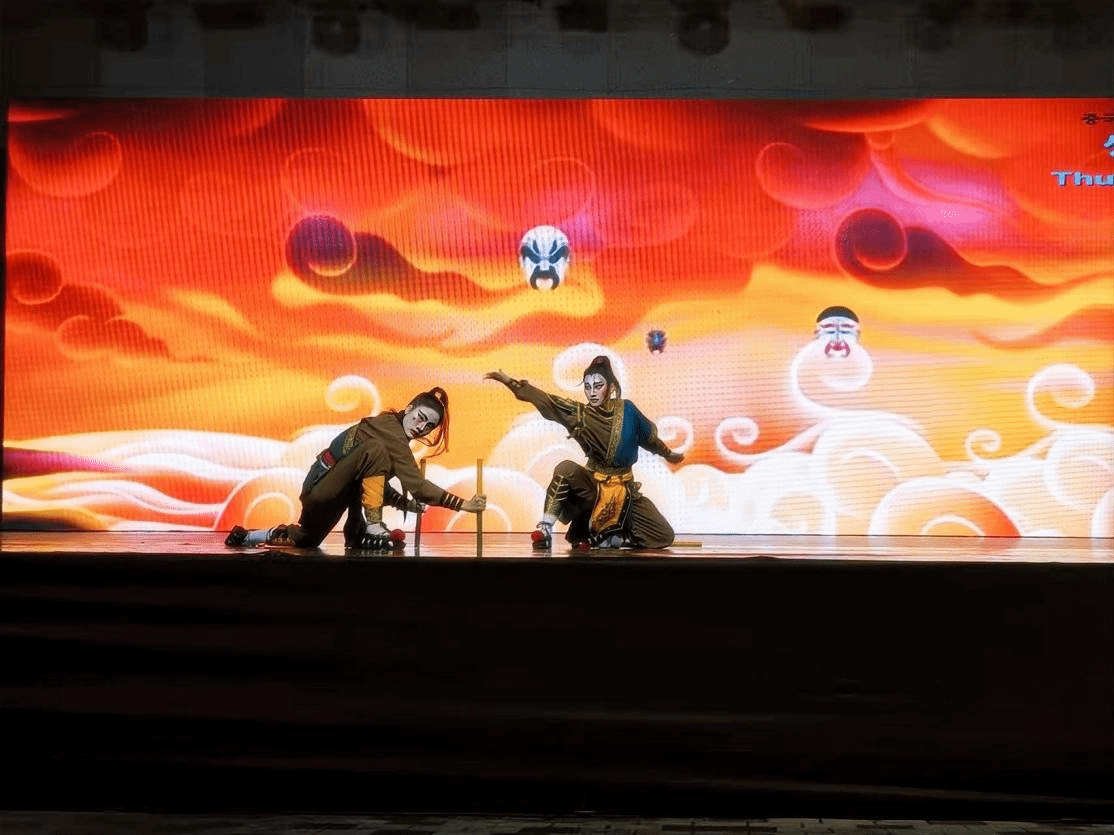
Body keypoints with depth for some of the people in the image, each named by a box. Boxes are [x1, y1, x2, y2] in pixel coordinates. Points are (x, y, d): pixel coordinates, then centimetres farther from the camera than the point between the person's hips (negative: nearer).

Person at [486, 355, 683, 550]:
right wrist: (510, 382, -21)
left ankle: (600, 538, 9)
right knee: (565, 468, -33)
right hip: (593, 487, -2)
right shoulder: (579, 415, -5)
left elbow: (649, 436, 14)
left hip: (624, 490, 2)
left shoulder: (626, 409, -2)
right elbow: (544, 400, -12)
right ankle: (544, 531, -25)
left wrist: (668, 454, 28)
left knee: (665, 537, -7)